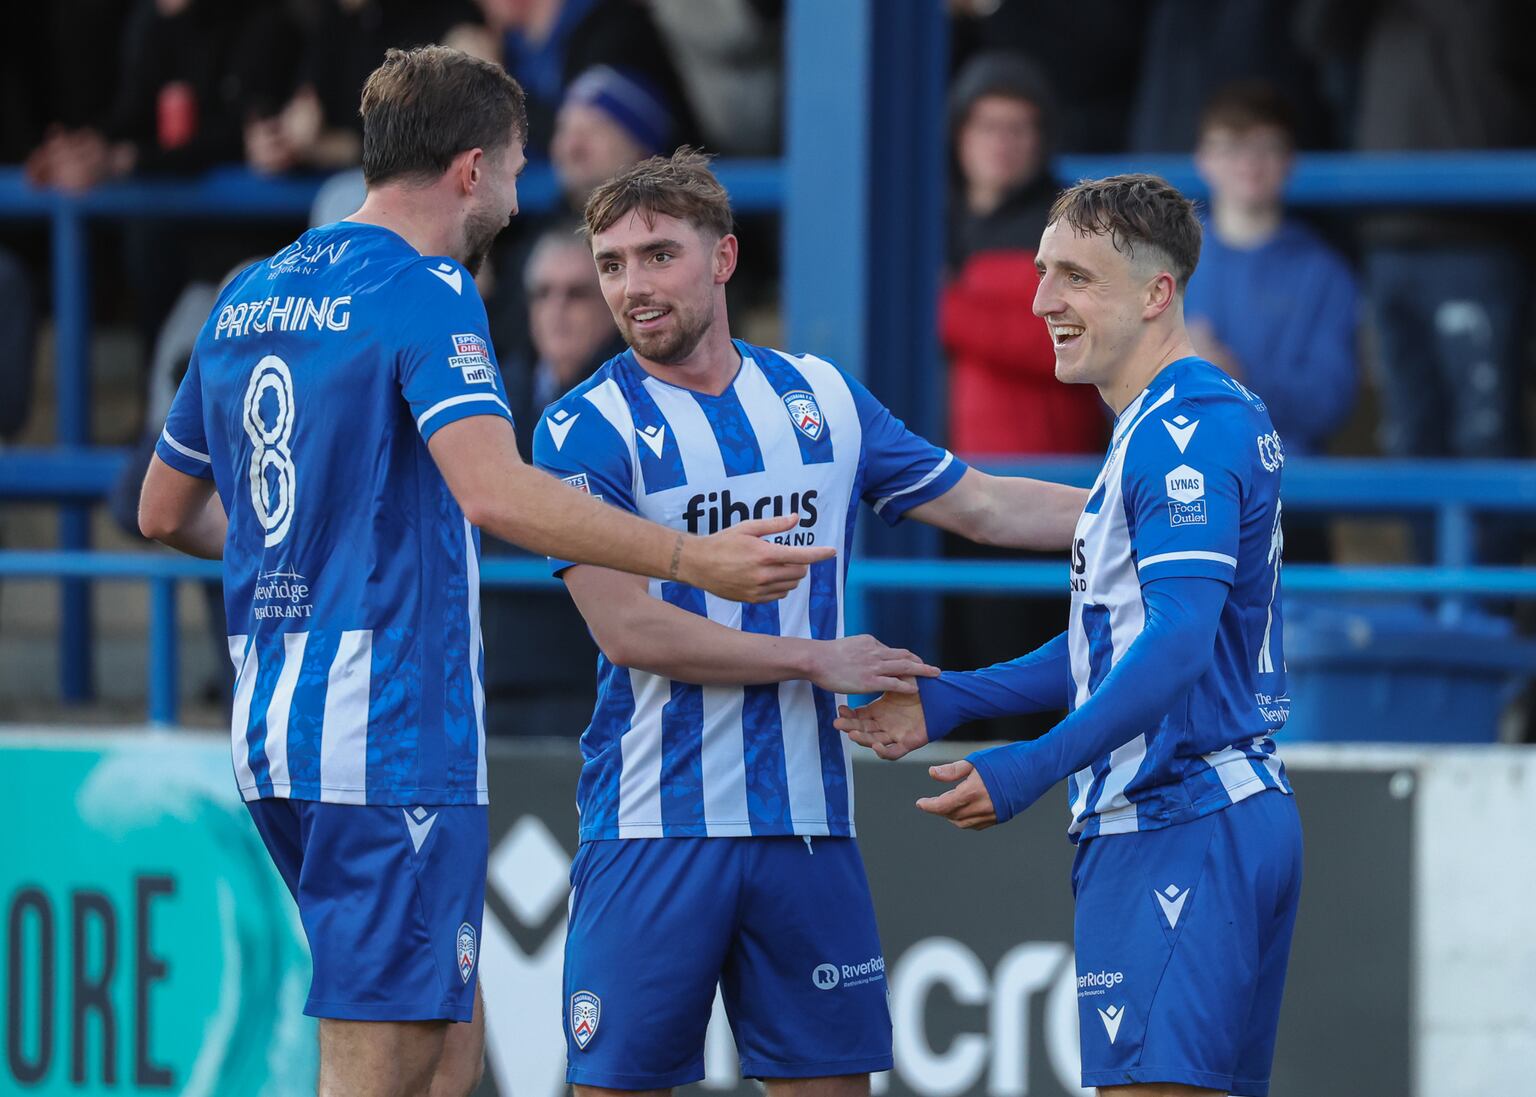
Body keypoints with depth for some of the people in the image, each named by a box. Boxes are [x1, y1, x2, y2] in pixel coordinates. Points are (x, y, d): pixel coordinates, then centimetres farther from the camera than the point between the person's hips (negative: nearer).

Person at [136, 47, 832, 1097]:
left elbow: (165, 511, 24)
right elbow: (495, 490, -27)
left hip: (273, 732, 9)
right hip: (392, 734, -9)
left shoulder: (246, 299, 15)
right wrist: (691, 558, -28)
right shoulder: (424, 294, -11)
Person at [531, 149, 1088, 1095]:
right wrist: (815, 661, -10)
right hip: (655, 829, -4)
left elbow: (980, 505, 17)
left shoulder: (821, 397, 10)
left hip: (808, 821, 4)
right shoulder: (585, 430, -4)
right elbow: (628, 628, -12)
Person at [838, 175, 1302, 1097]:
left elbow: (1178, 641, -24)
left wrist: (1037, 767, -28)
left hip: (1175, 831, -11)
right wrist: (952, 703, 21)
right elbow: (1119, 633, 26)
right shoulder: (1201, 420, 20)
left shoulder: (1181, 431, -14)